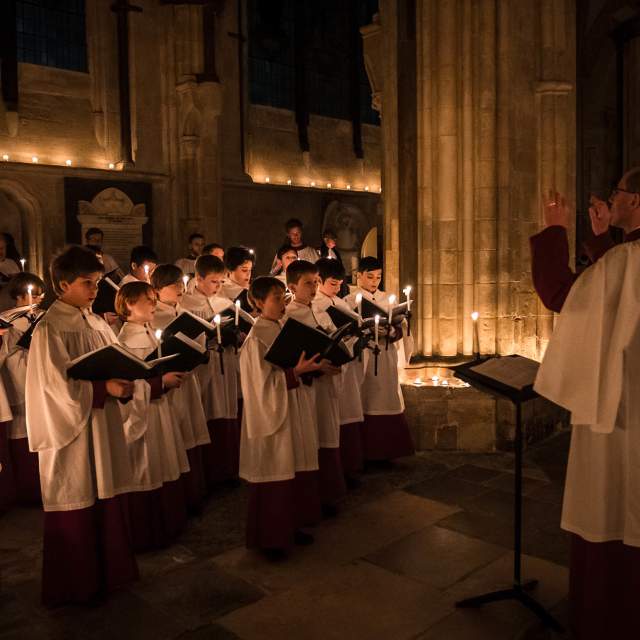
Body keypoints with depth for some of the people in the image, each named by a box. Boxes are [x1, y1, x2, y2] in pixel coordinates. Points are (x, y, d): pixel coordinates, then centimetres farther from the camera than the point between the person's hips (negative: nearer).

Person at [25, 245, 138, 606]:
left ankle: (109, 571, 31)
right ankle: (74, 586, 24)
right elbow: (58, 385, -18)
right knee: (77, 511, 6)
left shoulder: (97, 324, 8)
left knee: (109, 503, 13)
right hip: (72, 431, -6)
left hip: (104, 427, 6)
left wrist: (125, 384, -12)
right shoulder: (50, 329, -12)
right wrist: (104, 388, -25)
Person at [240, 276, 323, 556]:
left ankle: (290, 527, 30)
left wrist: (308, 367, 1)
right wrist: (296, 372, -24)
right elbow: (263, 382, -20)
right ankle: (270, 538, 19)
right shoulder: (256, 338, -16)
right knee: (274, 475, 3)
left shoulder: (281, 330, 8)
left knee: (295, 472, 14)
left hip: (293, 413, 8)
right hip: (272, 415, -8)